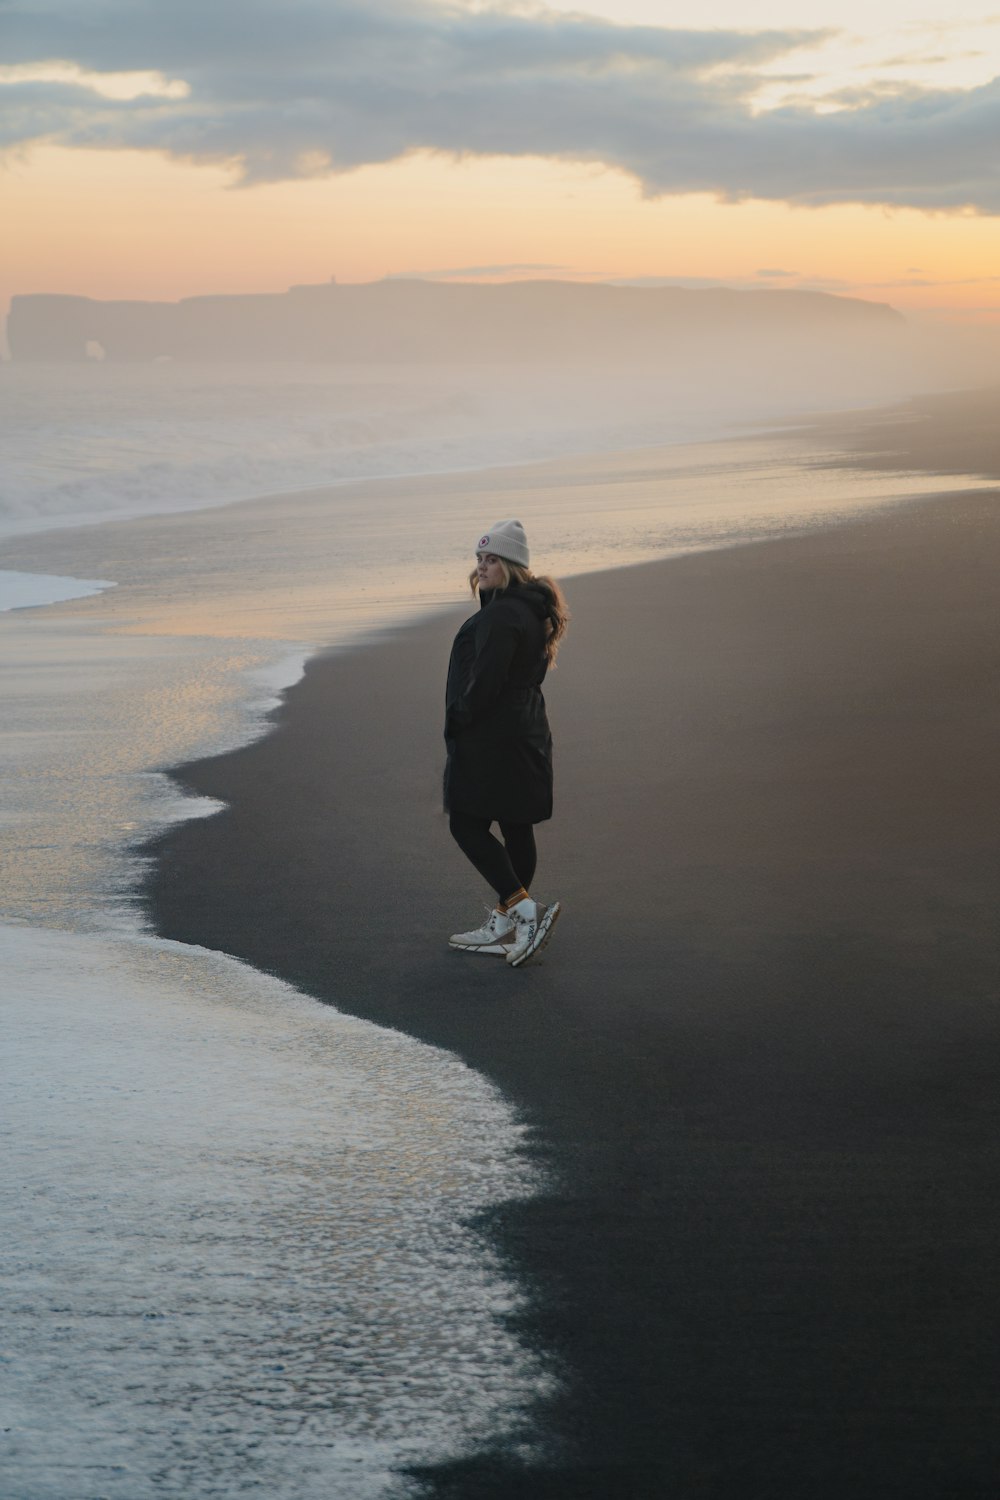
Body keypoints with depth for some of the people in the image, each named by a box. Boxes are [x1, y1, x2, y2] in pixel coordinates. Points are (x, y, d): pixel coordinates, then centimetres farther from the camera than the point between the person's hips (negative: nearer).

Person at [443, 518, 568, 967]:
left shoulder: (500, 615, -19)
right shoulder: (532, 610, 14)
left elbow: (484, 682, -24)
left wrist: (456, 723, -11)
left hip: (491, 740, -10)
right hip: (525, 734, 10)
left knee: (467, 826, -5)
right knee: (516, 829, 11)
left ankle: (525, 910, -13)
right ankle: (505, 927, 20)